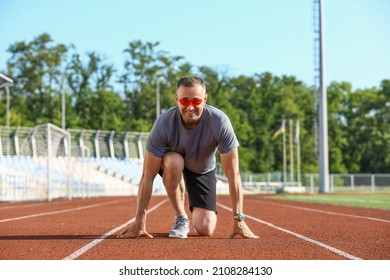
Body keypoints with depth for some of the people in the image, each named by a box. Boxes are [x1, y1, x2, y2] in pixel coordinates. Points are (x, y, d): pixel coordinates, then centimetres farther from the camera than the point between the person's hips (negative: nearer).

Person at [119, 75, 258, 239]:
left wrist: (238, 219, -31)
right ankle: (180, 218, -16)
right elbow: (148, 176, -30)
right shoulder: (164, 124, -33)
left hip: (203, 170, 1)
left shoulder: (220, 122, -32)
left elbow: (233, 174, -27)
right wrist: (139, 222, -33)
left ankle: (196, 211, 24)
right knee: (174, 162, -38)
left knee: (205, 230, -14)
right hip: (172, 164, -1)